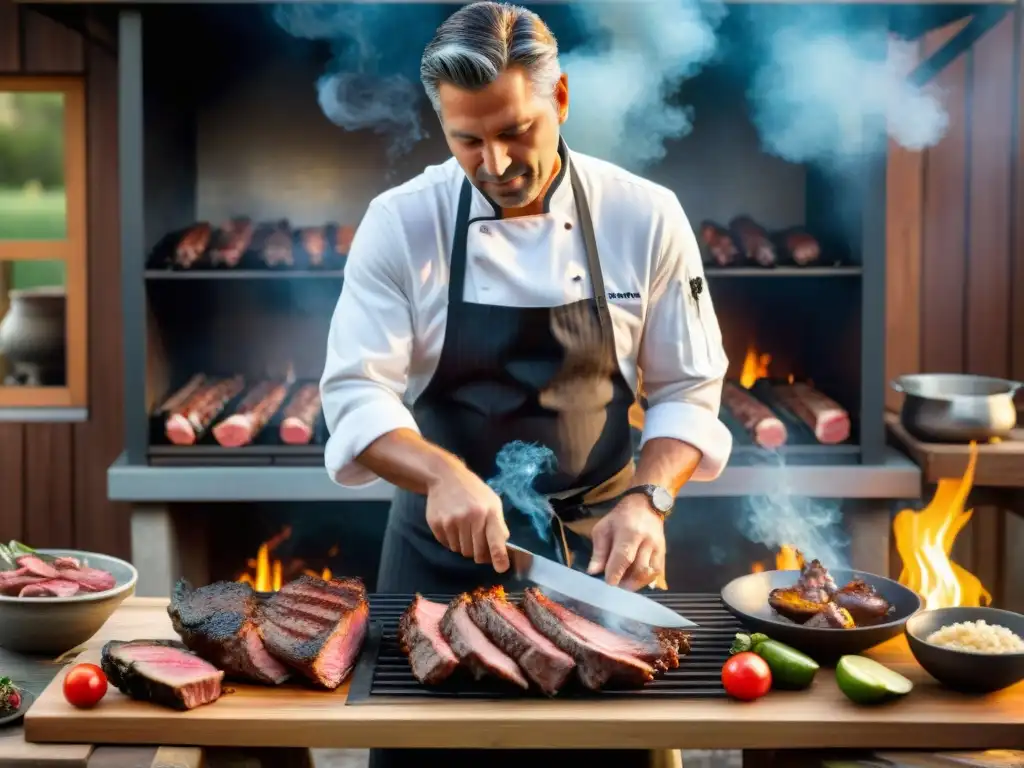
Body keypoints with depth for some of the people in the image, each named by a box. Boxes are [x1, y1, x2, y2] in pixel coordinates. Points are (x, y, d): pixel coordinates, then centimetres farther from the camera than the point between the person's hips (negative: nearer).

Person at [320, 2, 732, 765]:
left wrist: (647, 500, -18)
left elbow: (688, 390, -2)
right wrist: (442, 473, -31)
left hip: (600, 546, 1)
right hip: (441, 543, 0)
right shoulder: (400, 223, -10)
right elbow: (355, 395, -14)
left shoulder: (645, 217, -8)